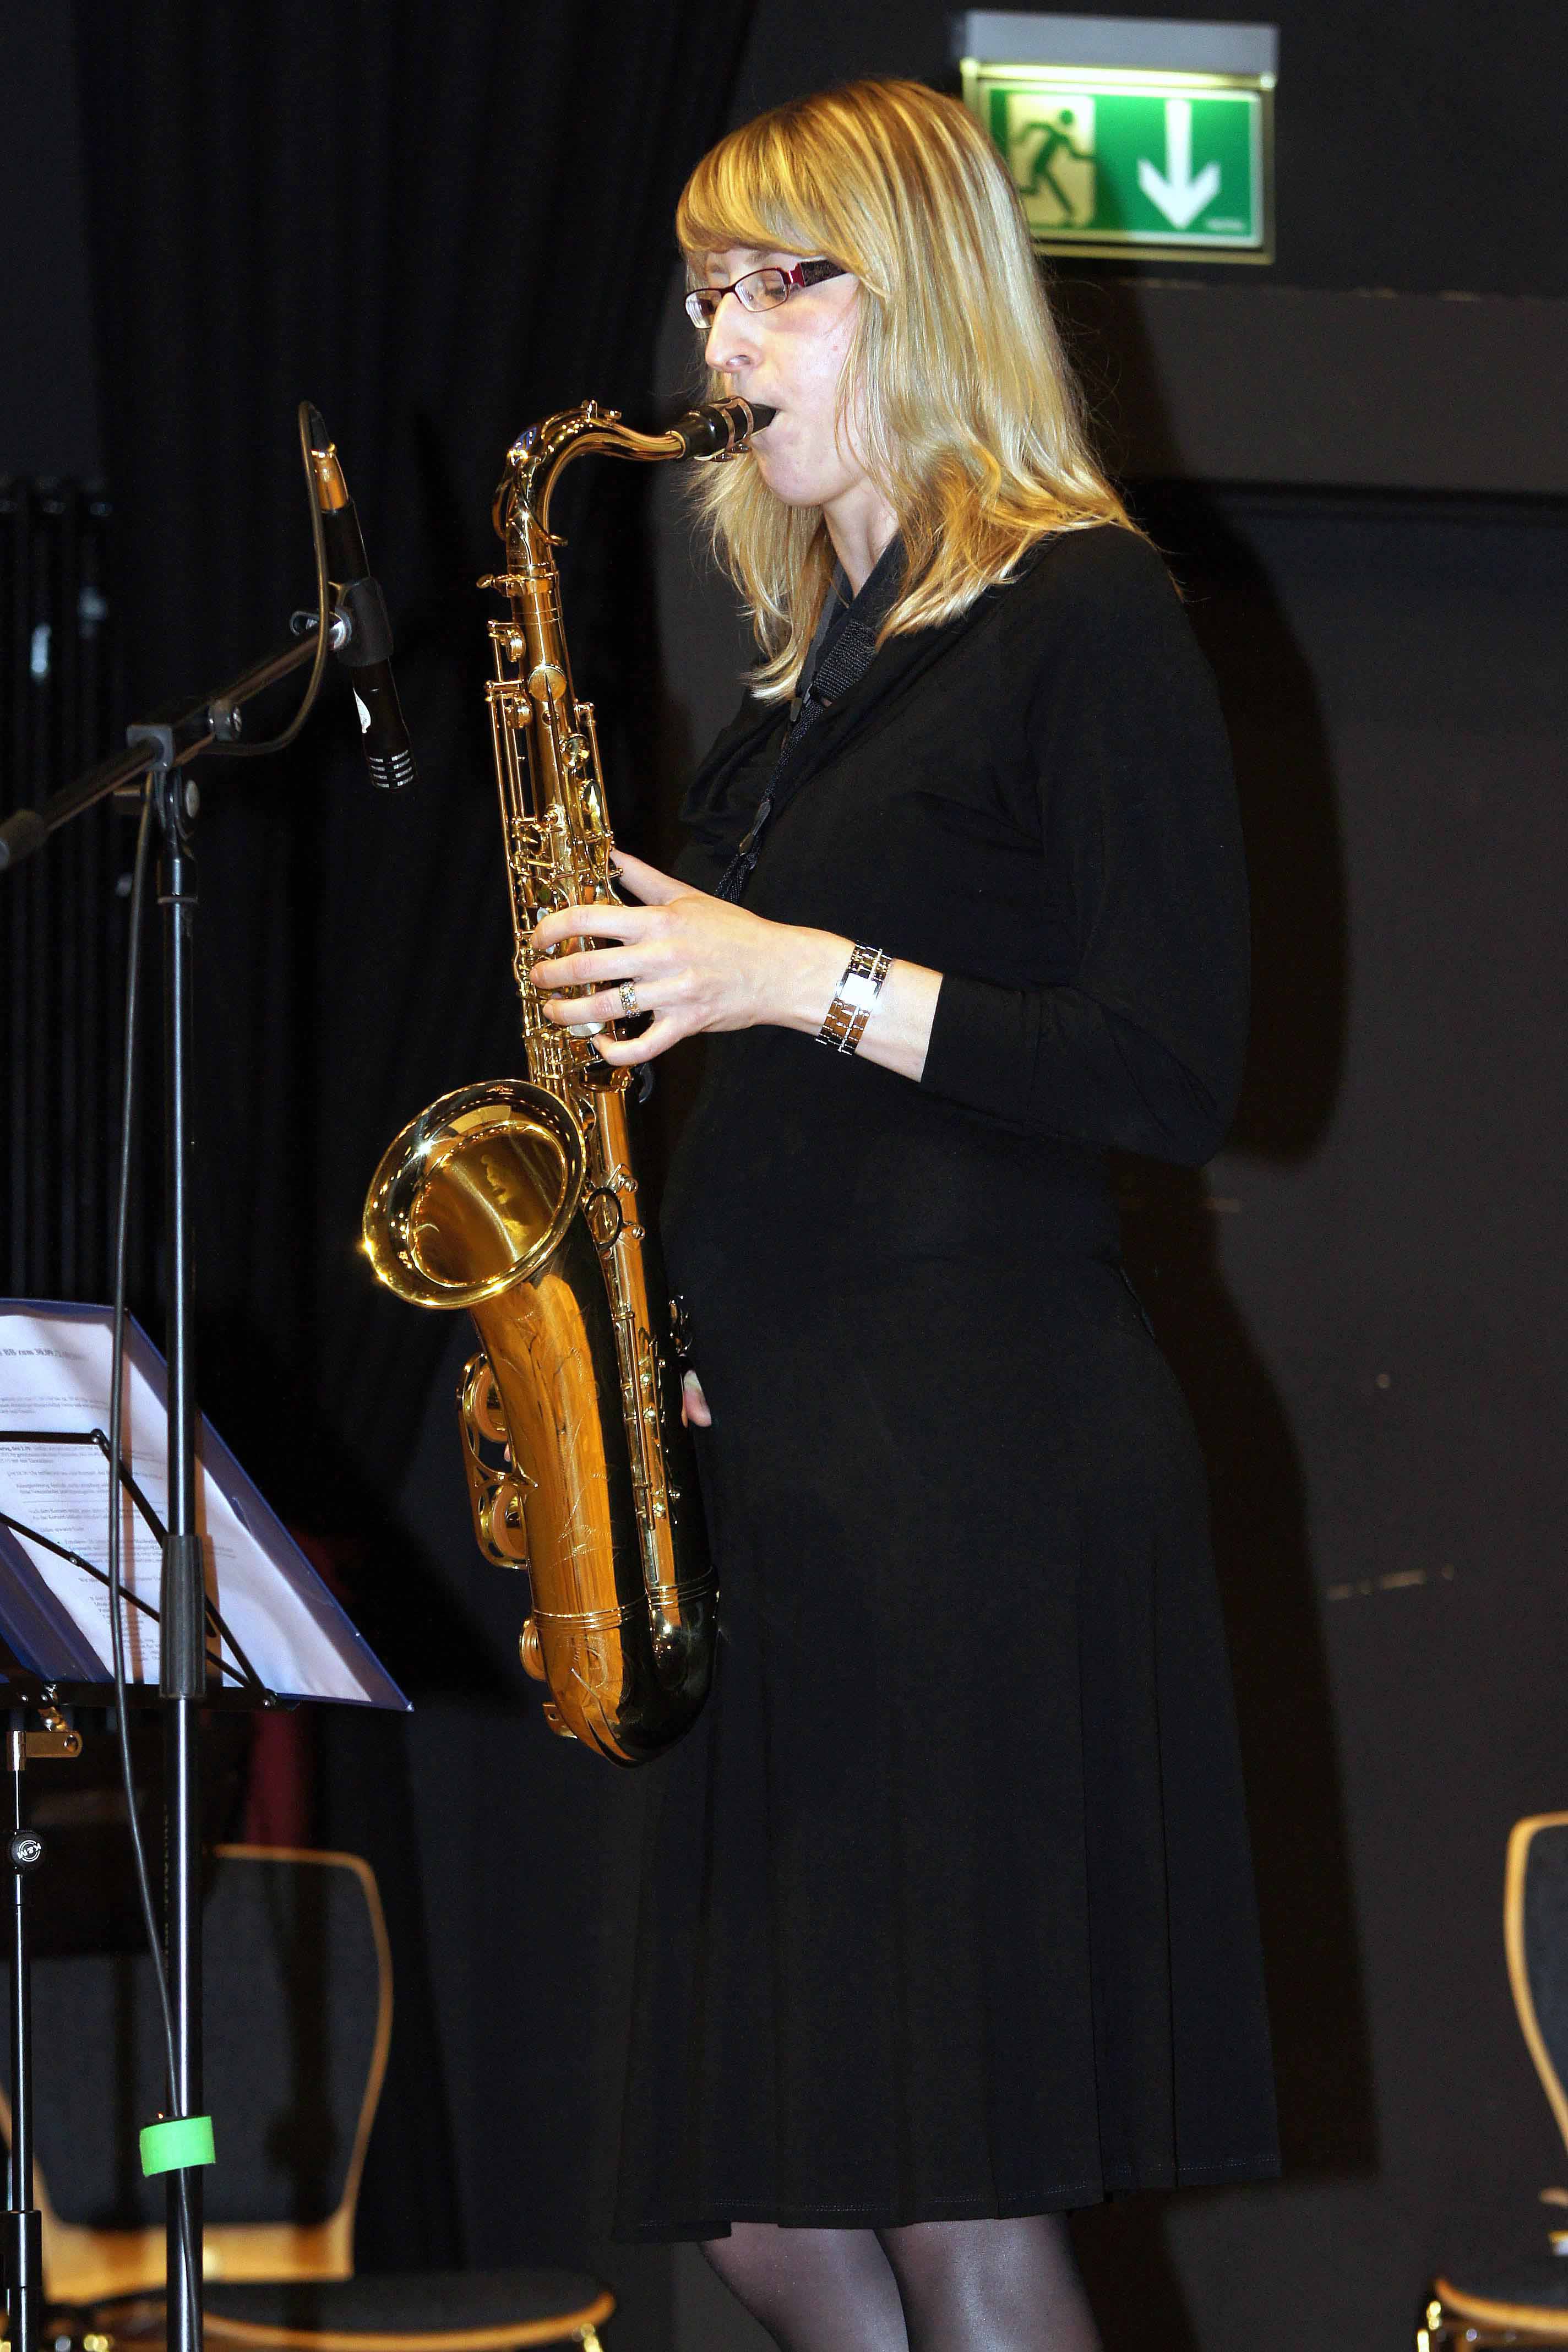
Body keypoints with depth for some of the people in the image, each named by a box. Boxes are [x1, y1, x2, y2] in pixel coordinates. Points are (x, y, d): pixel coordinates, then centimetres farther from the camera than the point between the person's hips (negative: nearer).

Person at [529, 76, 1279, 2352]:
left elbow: (1175, 1072, -12)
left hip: (996, 1461, -8)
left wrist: (803, 979, -14)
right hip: (771, 1456, 8)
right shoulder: (811, 665, 20)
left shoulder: (1083, 612, -4)